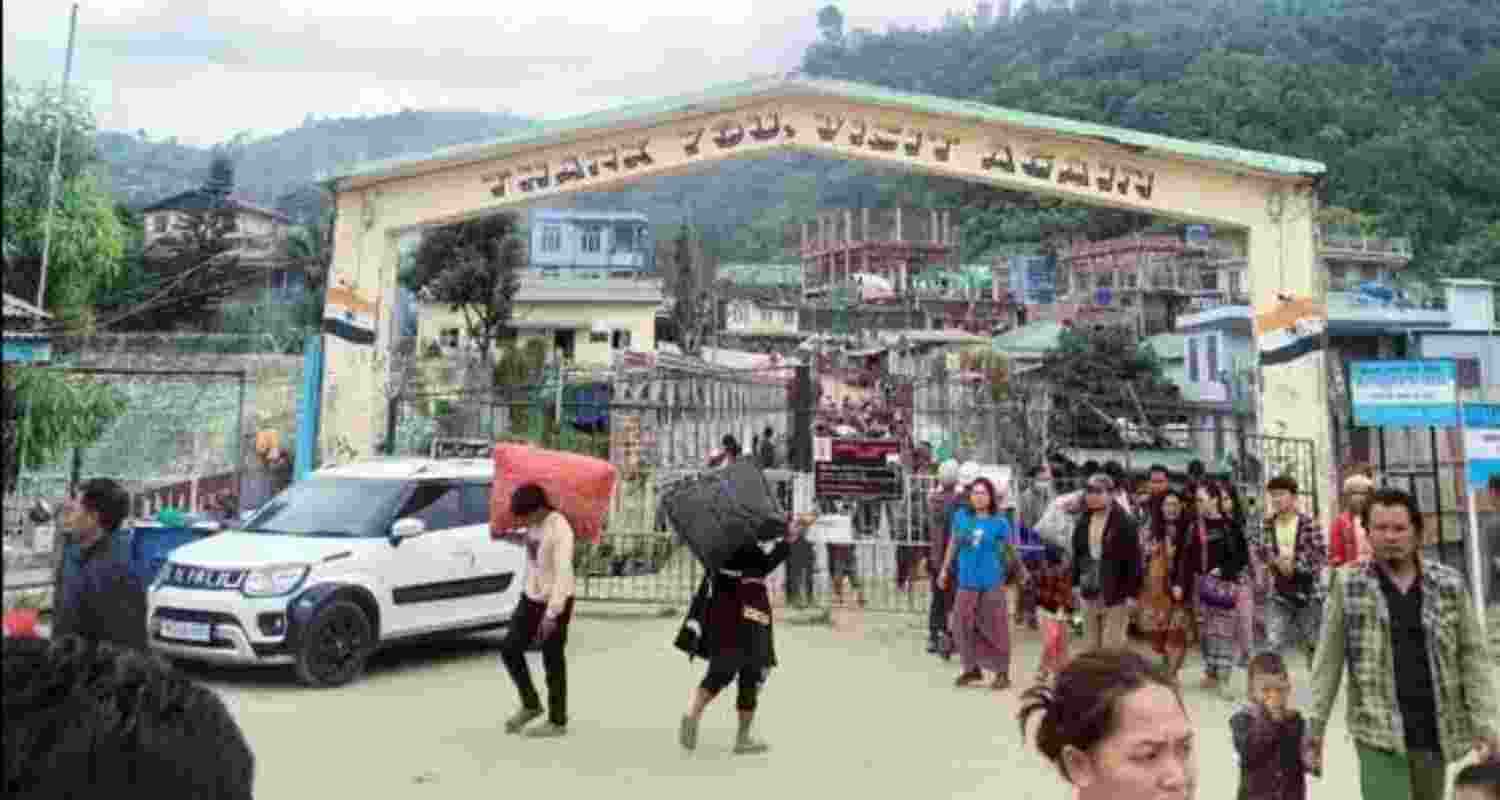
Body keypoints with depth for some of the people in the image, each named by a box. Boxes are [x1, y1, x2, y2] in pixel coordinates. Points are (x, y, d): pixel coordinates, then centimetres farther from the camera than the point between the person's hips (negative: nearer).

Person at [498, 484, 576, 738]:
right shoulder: (534, 525, 1)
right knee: (509, 649, 7)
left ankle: (557, 721, 16)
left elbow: (562, 573, -27)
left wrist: (552, 613, -29)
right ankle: (530, 705, 24)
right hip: (531, 597, 8)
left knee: (552, 661, 2)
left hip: (555, 602, -8)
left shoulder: (559, 529, -23)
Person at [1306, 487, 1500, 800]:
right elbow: (1328, 660, -1)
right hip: (1378, 732, -2)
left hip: (1437, 731, 3)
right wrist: (1316, 724, -4)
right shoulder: (1348, 584, -3)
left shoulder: (1450, 584, 1)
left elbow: (1473, 656, 2)